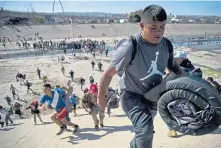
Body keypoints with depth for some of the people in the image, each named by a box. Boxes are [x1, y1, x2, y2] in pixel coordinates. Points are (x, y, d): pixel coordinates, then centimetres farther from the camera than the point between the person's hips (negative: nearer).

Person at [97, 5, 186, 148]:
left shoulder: (167, 45, -13)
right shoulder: (130, 46, -31)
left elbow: (172, 63, 9)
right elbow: (109, 73, -22)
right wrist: (101, 98, -11)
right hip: (132, 95, -6)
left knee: (145, 131, 27)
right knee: (146, 130, -28)